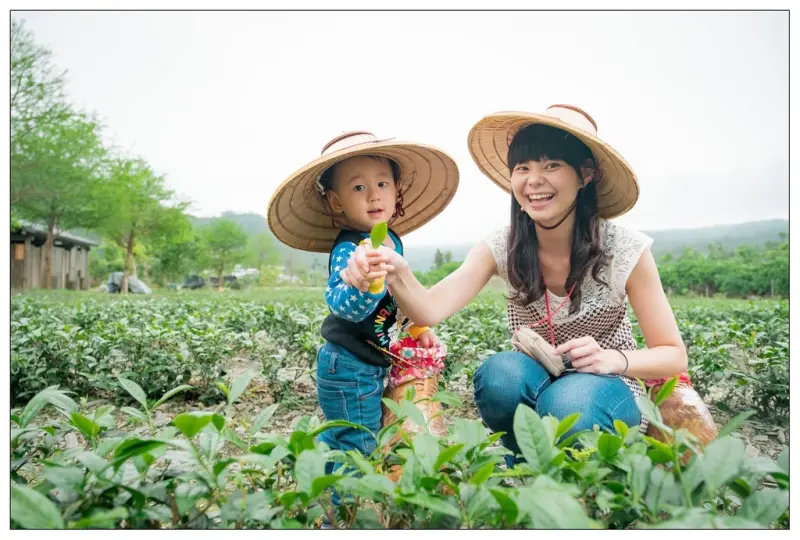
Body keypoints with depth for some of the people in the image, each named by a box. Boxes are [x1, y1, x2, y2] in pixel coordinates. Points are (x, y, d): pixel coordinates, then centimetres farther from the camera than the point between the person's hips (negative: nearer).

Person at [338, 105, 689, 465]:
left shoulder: (625, 250, -17)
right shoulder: (501, 248, -12)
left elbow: (673, 356, -8)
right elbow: (431, 310, -28)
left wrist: (614, 359, -29)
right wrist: (397, 274, -50)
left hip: (606, 393, -1)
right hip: (533, 389, 2)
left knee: (568, 403, -35)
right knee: (499, 373, -32)